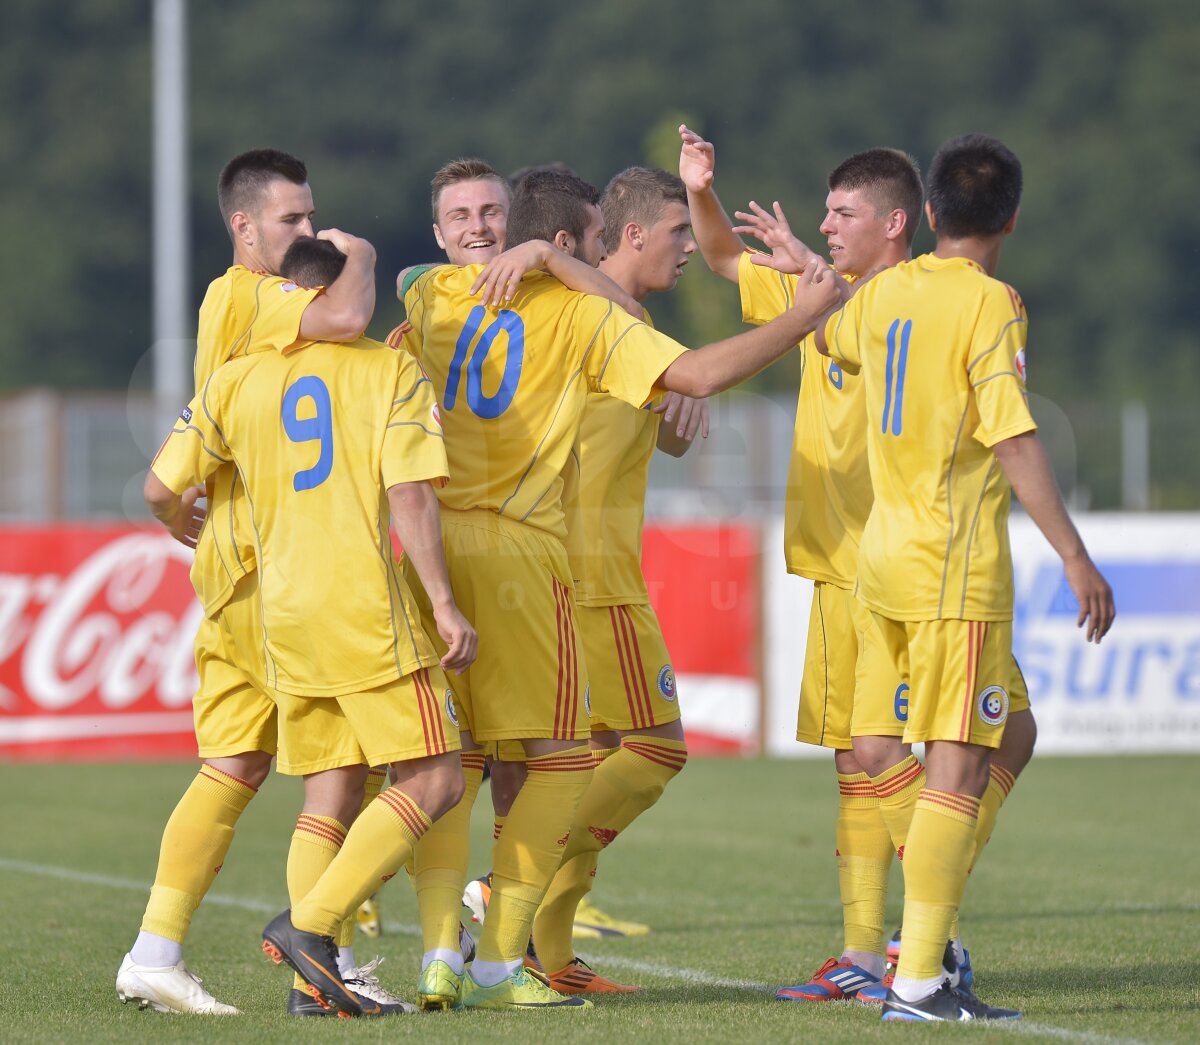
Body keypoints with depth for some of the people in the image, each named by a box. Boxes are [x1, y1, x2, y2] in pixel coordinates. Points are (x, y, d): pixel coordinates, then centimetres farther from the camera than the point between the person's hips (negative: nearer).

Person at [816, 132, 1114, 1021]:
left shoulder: (885, 292, 9)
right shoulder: (990, 304, -12)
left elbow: (830, 337, 33)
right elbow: (1015, 441, -18)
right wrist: (1076, 558, -18)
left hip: (886, 549, 8)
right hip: (957, 562, -8)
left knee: (1006, 738, 20)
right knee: (959, 770, -8)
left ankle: (930, 924, 17)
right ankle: (917, 980, -12)